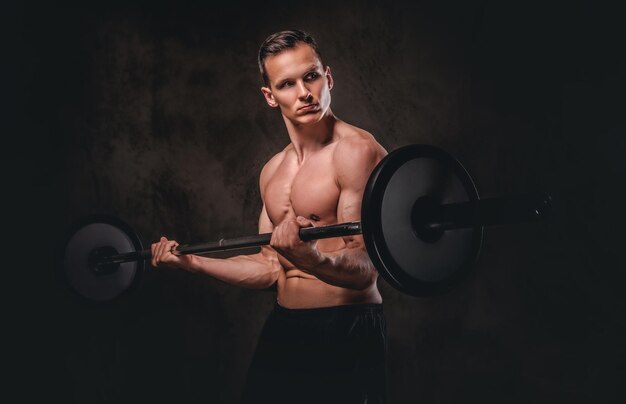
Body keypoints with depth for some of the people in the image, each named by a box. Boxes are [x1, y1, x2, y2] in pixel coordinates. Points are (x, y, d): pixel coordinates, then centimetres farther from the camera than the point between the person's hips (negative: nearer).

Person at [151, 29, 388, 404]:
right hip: (282, 330, 7)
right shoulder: (273, 172, 12)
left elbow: (363, 270, -19)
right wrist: (190, 261, 16)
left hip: (348, 331, -7)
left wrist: (312, 259, -39)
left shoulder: (356, 151, -13)